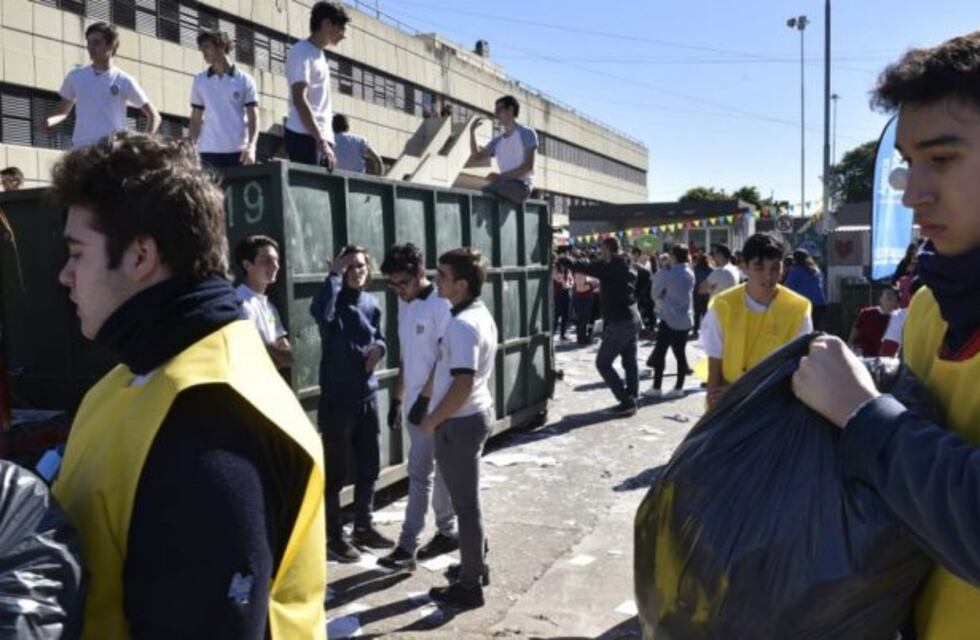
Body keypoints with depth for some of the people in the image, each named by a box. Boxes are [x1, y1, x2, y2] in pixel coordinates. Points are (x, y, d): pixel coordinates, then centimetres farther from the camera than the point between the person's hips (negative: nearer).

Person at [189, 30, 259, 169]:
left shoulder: (244, 80, 4)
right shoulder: (199, 81, 10)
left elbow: (253, 117, 0)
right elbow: (196, 119, 12)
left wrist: (251, 146, -15)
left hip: (239, 151, -1)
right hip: (208, 151, 1)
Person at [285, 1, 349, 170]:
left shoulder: (319, 54, 22)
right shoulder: (301, 52, -5)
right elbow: (299, 100, -15)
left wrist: (326, 141, 15)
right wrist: (321, 141, -22)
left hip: (323, 138, 8)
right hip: (305, 137, -8)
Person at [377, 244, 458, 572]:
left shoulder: (440, 305, -15)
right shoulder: (404, 304, 10)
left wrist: (424, 398, -18)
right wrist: (397, 398, 15)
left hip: (433, 405, -8)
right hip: (414, 403, 8)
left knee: (419, 475, -4)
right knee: (423, 474, 14)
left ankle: (407, 547, 3)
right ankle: (447, 533, 26)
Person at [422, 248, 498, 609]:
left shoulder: (462, 324, -23)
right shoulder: (482, 315, 8)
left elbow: (463, 384, -27)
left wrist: (433, 420, -16)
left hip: (459, 422, -10)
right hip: (477, 413, 10)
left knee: (465, 503, 1)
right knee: (469, 499, 21)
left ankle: (469, 586, 12)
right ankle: (477, 565, 34)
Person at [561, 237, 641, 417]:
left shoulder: (609, 266, -15)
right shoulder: (628, 266, 8)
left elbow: (583, 266, -13)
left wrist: (562, 259, -2)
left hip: (619, 322, -9)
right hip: (633, 318, 9)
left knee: (603, 363, -2)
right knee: (630, 363, 12)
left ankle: (626, 401, -5)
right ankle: (631, 401, 16)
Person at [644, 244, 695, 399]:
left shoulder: (667, 274, -13)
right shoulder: (690, 273, 6)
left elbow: (655, 294, -2)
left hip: (670, 319, -6)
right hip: (686, 319, 6)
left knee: (659, 352, 1)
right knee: (680, 353, 8)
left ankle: (656, 388, 1)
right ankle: (679, 388, 11)